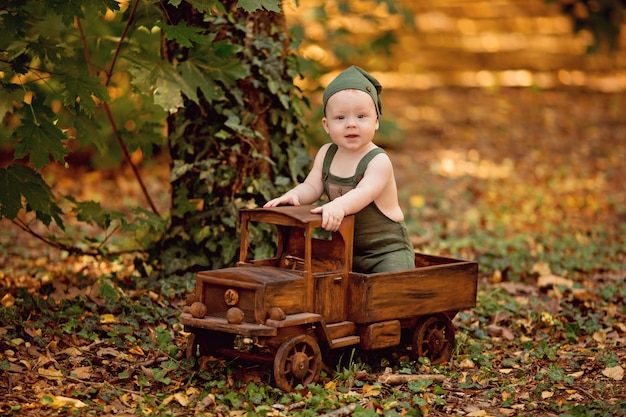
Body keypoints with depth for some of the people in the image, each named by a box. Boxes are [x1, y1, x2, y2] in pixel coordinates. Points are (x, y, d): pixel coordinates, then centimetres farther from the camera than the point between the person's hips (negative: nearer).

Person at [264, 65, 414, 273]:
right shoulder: (326, 154, 2)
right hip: (347, 248, 6)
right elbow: (312, 187, 1)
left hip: (387, 248, -6)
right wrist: (293, 195, -24)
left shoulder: (379, 161, -19)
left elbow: (364, 193, -35)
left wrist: (338, 206, -56)